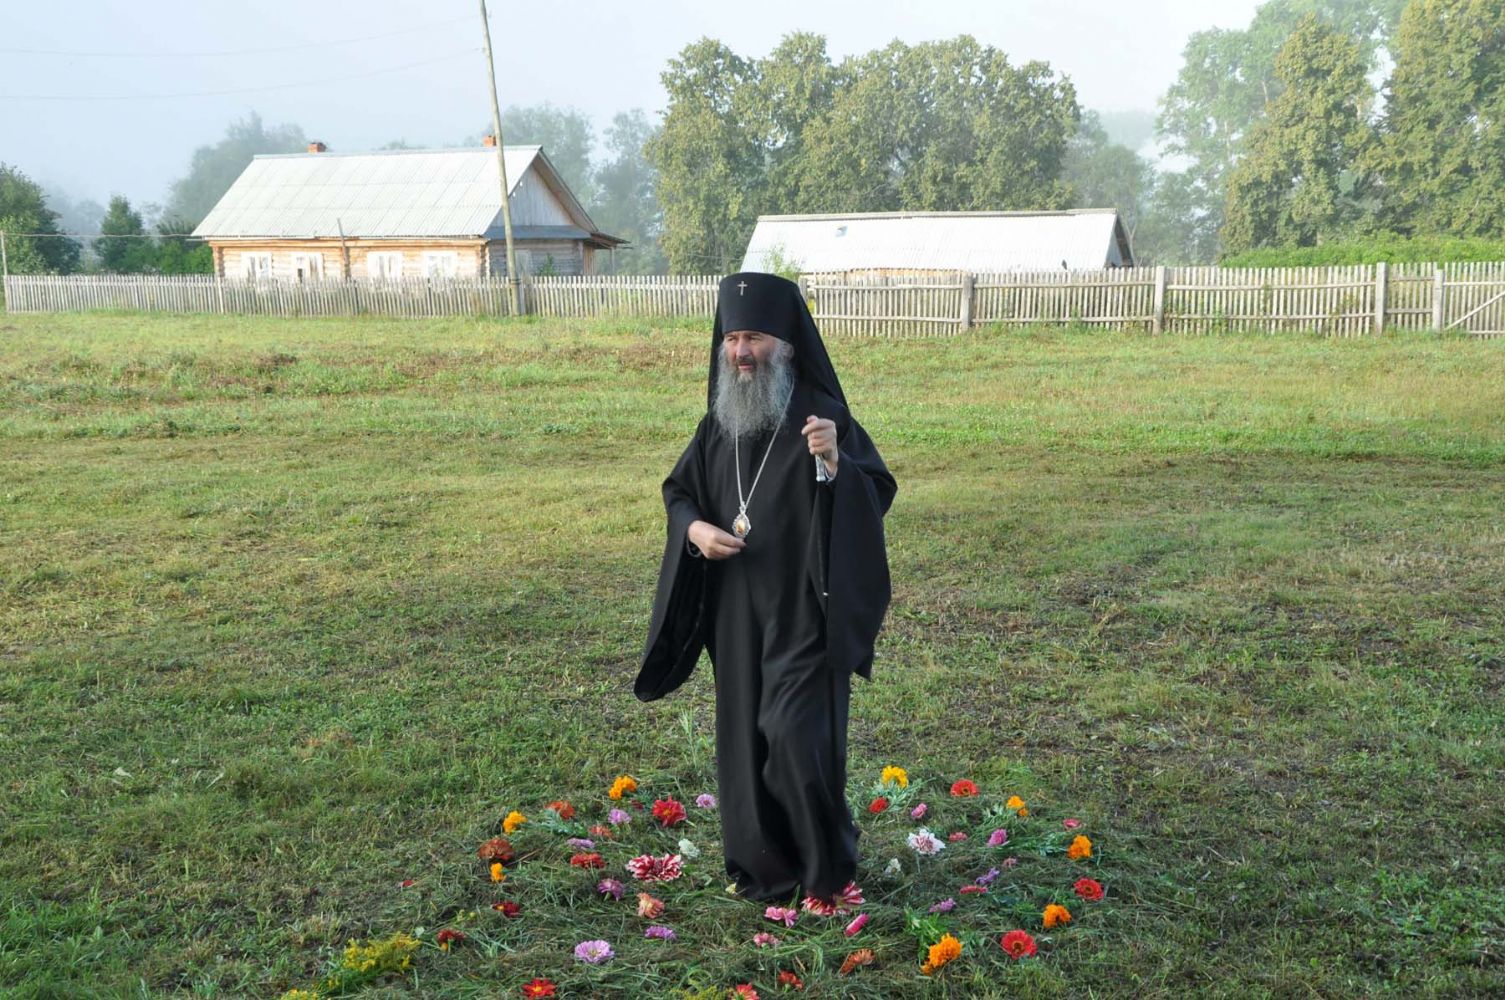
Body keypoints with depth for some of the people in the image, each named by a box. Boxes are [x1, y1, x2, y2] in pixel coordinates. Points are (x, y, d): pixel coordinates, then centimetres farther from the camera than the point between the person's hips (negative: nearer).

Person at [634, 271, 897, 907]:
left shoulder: (821, 413, -10)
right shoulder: (719, 420, 6)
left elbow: (878, 496, -13)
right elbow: (679, 490, 16)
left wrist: (834, 462, -32)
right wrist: (694, 528, -6)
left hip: (805, 609, -5)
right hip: (736, 610, 5)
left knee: (799, 734, -8)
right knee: (745, 733, 11)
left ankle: (828, 868, 14)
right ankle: (763, 863, 28)